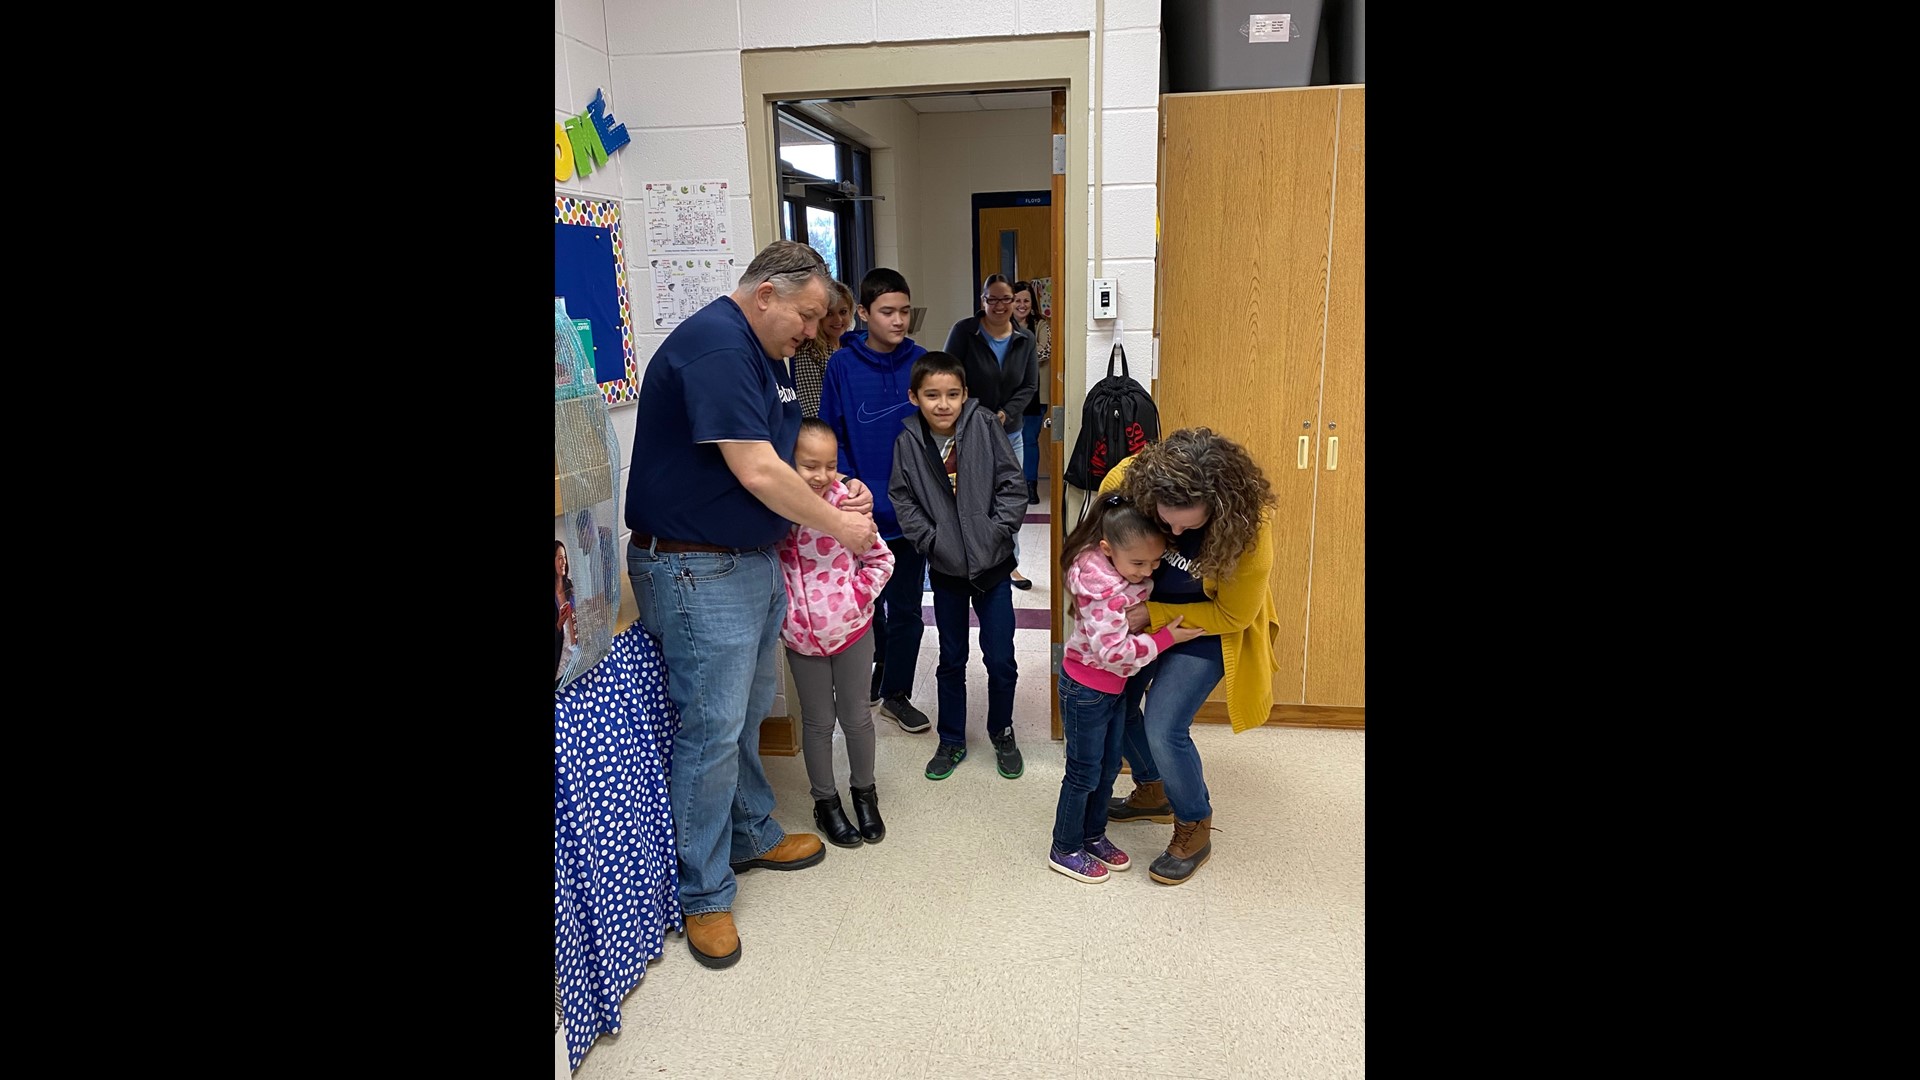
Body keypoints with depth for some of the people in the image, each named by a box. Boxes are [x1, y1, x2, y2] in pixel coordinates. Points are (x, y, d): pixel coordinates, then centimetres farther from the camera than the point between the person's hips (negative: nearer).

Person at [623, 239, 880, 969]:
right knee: (713, 730, -2)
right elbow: (756, 473, -25)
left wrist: (835, 494, 3)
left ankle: (751, 834, 39)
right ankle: (704, 896, 13)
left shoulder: (762, 354, 12)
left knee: (747, 711, 21)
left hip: (754, 561, 10)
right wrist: (839, 526, -13)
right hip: (699, 572, -10)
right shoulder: (714, 346, -20)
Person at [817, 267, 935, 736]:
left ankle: (895, 693, 25)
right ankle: (877, 671, 39)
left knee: (906, 608, 10)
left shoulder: (921, 362, -3)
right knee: (869, 602, 16)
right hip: (864, 512, -1)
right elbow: (830, 436, -5)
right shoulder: (842, 366, -7)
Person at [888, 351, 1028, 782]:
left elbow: (1013, 485, -8)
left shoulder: (984, 425, -11)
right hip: (946, 568, 1)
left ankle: (1002, 734, 30)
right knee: (951, 660, 15)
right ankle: (952, 741, 31)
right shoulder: (908, 440, -6)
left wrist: (996, 531, -13)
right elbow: (903, 498, -2)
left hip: (992, 564, -1)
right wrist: (931, 539, -11)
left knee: (1000, 660, 6)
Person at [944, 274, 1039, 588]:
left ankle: (1010, 563, 23)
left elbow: (1028, 386, 4)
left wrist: (1005, 414, -12)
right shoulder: (964, 331, -8)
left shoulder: (1025, 339, 3)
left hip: (1010, 433, 4)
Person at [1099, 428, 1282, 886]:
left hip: (1207, 624, -5)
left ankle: (1194, 829, 14)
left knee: (1164, 728, -12)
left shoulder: (1248, 530, -36)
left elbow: (1232, 615, -21)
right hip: (1143, 609, 5)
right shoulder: (1130, 478, -28)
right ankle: (1152, 791, 38)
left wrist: (1154, 616, -28)